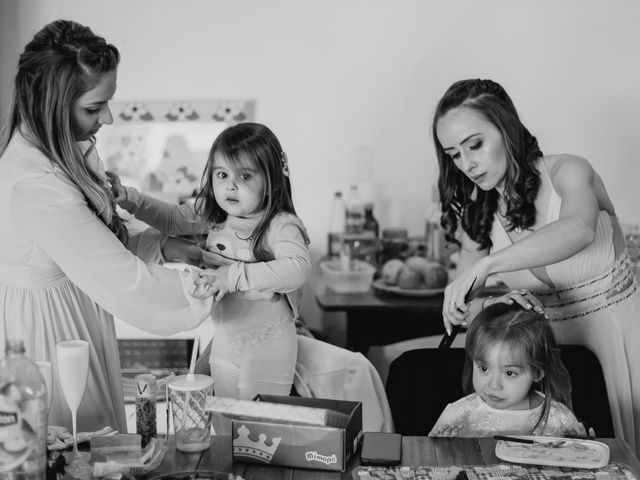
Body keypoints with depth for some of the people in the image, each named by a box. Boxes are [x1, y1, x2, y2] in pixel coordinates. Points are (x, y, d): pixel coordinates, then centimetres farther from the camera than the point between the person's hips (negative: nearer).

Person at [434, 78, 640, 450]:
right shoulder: (476, 215, 2)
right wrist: (491, 304, -26)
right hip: (551, 344, 4)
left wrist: (485, 265, -42)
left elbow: (580, 228, -35)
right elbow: (463, 309, -3)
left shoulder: (566, 172, -12)